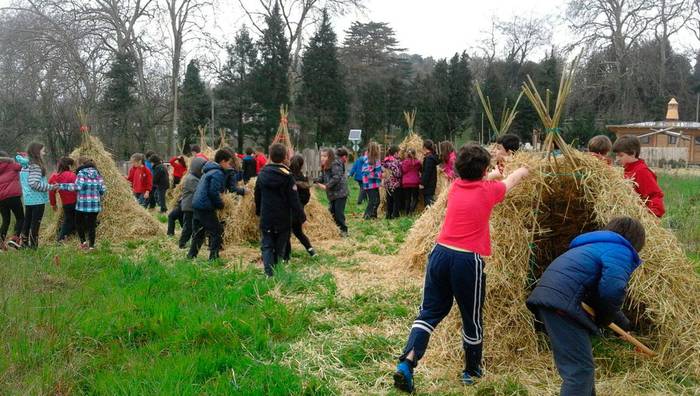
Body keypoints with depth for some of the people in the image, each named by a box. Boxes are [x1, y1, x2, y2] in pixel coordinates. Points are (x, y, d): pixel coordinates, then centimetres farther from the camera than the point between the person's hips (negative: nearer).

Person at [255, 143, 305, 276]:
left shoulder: (262, 174, 1)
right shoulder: (287, 176, -13)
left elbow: (257, 196, 12)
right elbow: (294, 200, -13)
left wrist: (258, 211, 28)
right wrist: (301, 217, -4)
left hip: (266, 219, 3)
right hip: (283, 220, -2)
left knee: (267, 246, 8)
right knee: (280, 249, 10)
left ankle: (269, 274, -6)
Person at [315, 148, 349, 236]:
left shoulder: (335, 164, -17)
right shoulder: (325, 166, 13)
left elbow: (336, 178, -25)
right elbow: (323, 177, 13)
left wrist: (326, 186, -24)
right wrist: (316, 181, -5)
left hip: (339, 193, -9)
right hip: (332, 194, 9)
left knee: (339, 212, -7)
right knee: (332, 212, 13)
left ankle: (343, 230, 3)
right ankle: (338, 228, 24)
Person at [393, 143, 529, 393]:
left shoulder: (456, 187, 10)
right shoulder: (488, 190, 0)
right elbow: (512, 180, 22)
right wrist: (523, 170, 44)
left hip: (441, 253, 4)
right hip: (467, 260, -4)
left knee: (430, 313, 10)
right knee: (472, 319, 14)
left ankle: (406, 363, -5)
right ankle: (471, 372, 32)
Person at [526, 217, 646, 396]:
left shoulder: (595, 246, 31)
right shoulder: (620, 250, 0)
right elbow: (612, 289, -18)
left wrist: (620, 320, 41)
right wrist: (604, 318, 0)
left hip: (548, 296, 10)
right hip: (563, 302, -10)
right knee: (580, 369, -9)